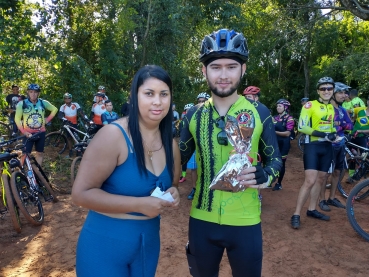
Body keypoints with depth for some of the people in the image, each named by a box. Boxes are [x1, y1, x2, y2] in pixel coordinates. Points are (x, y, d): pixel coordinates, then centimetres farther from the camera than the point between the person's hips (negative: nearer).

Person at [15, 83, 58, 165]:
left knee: (40, 153, 11)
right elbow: (17, 119, -7)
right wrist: (23, 131, -17)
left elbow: (55, 109, 13)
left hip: (40, 132, 3)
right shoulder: (22, 103, -10)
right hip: (28, 133, -3)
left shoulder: (43, 103, -3)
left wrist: (48, 119, 5)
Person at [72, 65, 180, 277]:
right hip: (105, 243, -6)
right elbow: (81, 193, -21)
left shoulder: (171, 144, -1)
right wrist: (139, 204, -26)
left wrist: (172, 195, -9)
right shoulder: (113, 135, -20)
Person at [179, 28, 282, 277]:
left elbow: (275, 159, -1)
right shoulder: (194, 114, -2)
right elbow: (179, 159, 4)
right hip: (202, 220, 2)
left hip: (245, 222, -1)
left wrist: (262, 176, -21)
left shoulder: (259, 112, -7)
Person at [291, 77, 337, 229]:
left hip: (327, 147, 7)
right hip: (312, 146, -7)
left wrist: (333, 134, 3)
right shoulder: (310, 105, -10)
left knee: (321, 179, 12)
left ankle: (311, 210, 26)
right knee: (310, 181, -14)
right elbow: (301, 127, -17)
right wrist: (322, 134, -23)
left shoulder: (332, 107, 13)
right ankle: (296, 215, -5)